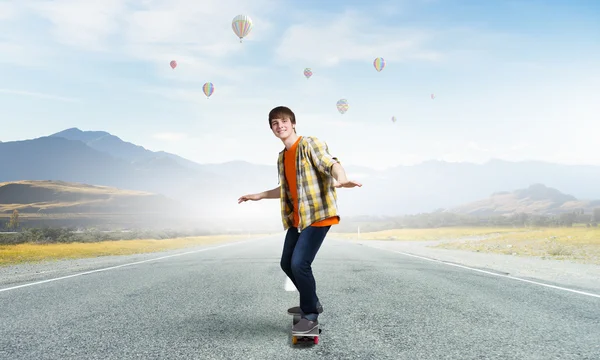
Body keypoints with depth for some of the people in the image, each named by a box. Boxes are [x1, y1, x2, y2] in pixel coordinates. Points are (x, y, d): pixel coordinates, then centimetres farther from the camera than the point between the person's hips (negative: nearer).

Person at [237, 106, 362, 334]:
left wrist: (341, 179, -46)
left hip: (318, 215, -9)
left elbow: (331, 164, -25)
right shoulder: (282, 157, 15)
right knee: (287, 263, 12)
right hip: (297, 218, 9)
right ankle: (311, 302, 32)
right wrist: (259, 196, 31)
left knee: (299, 263, -16)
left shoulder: (310, 144, -8)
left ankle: (310, 315, 2)